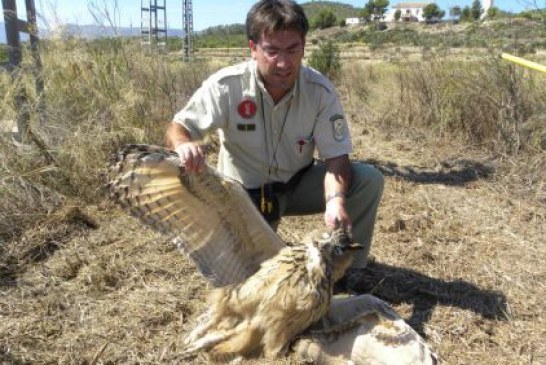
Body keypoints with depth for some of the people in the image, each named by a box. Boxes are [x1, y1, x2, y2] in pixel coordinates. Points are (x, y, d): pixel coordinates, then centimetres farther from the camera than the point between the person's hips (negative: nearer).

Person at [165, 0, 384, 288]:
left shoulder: (321, 91, -18)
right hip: (245, 192, -1)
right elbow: (177, 129, -20)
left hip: (298, 184, 2)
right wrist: (184, 144, -46)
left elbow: (336, 157, -18)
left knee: (368, 180, -19)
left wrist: (336, 199, -40)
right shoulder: (226, 86, -23)